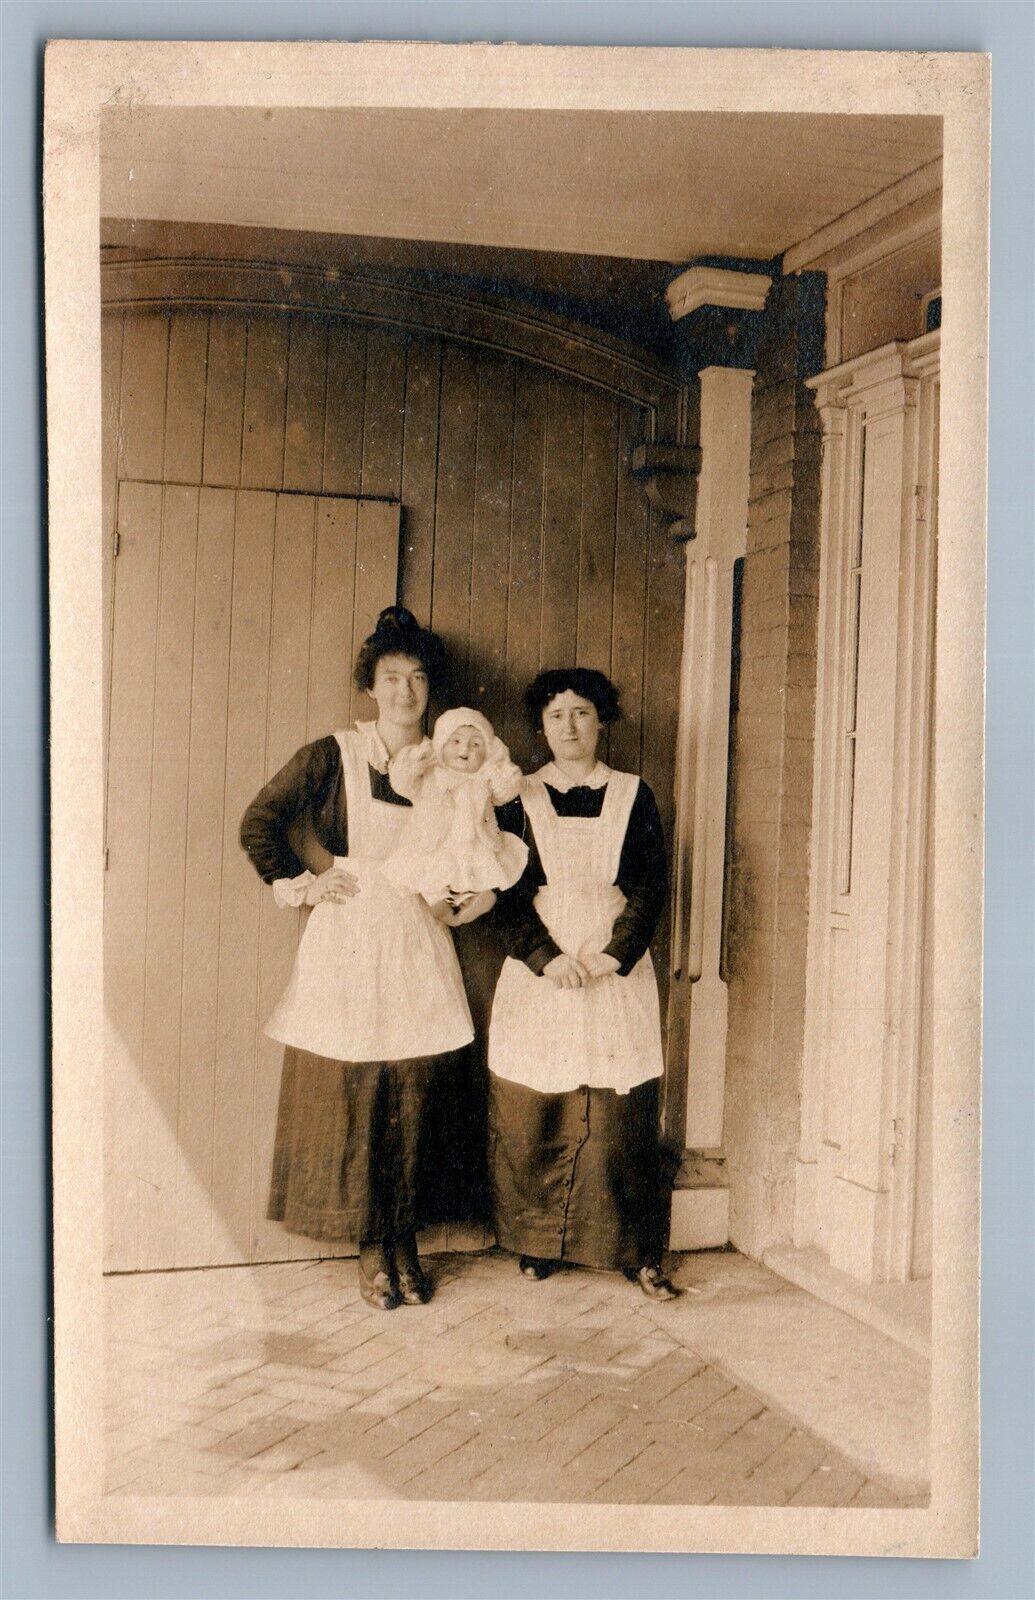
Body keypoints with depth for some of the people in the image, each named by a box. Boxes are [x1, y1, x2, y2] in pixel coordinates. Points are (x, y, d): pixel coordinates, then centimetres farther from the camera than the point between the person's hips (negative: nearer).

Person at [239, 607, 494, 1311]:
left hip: (421, 948, 3)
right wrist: (297, 885, -2)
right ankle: (372, 1246, 14)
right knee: (351, 1096, 1)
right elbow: (259, 821, 3)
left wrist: (468, 901, 6)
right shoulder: (333, 757, -2)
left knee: (418, 1101, 5)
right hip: (348, 944, -2)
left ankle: (406, 1241, 18)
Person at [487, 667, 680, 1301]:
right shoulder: (520, 798, 6)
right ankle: (536, 1245, 15)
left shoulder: (633, 796, 7)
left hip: (618, 973, 0)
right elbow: (507, 895, 1)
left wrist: (612, 956, -11)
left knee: (622, 1116, -1)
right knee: (530, 1115, 1)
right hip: (538, 973, 1)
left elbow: (652, 887, 2)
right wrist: (548, 959, -13)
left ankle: (640, 1253, 9)